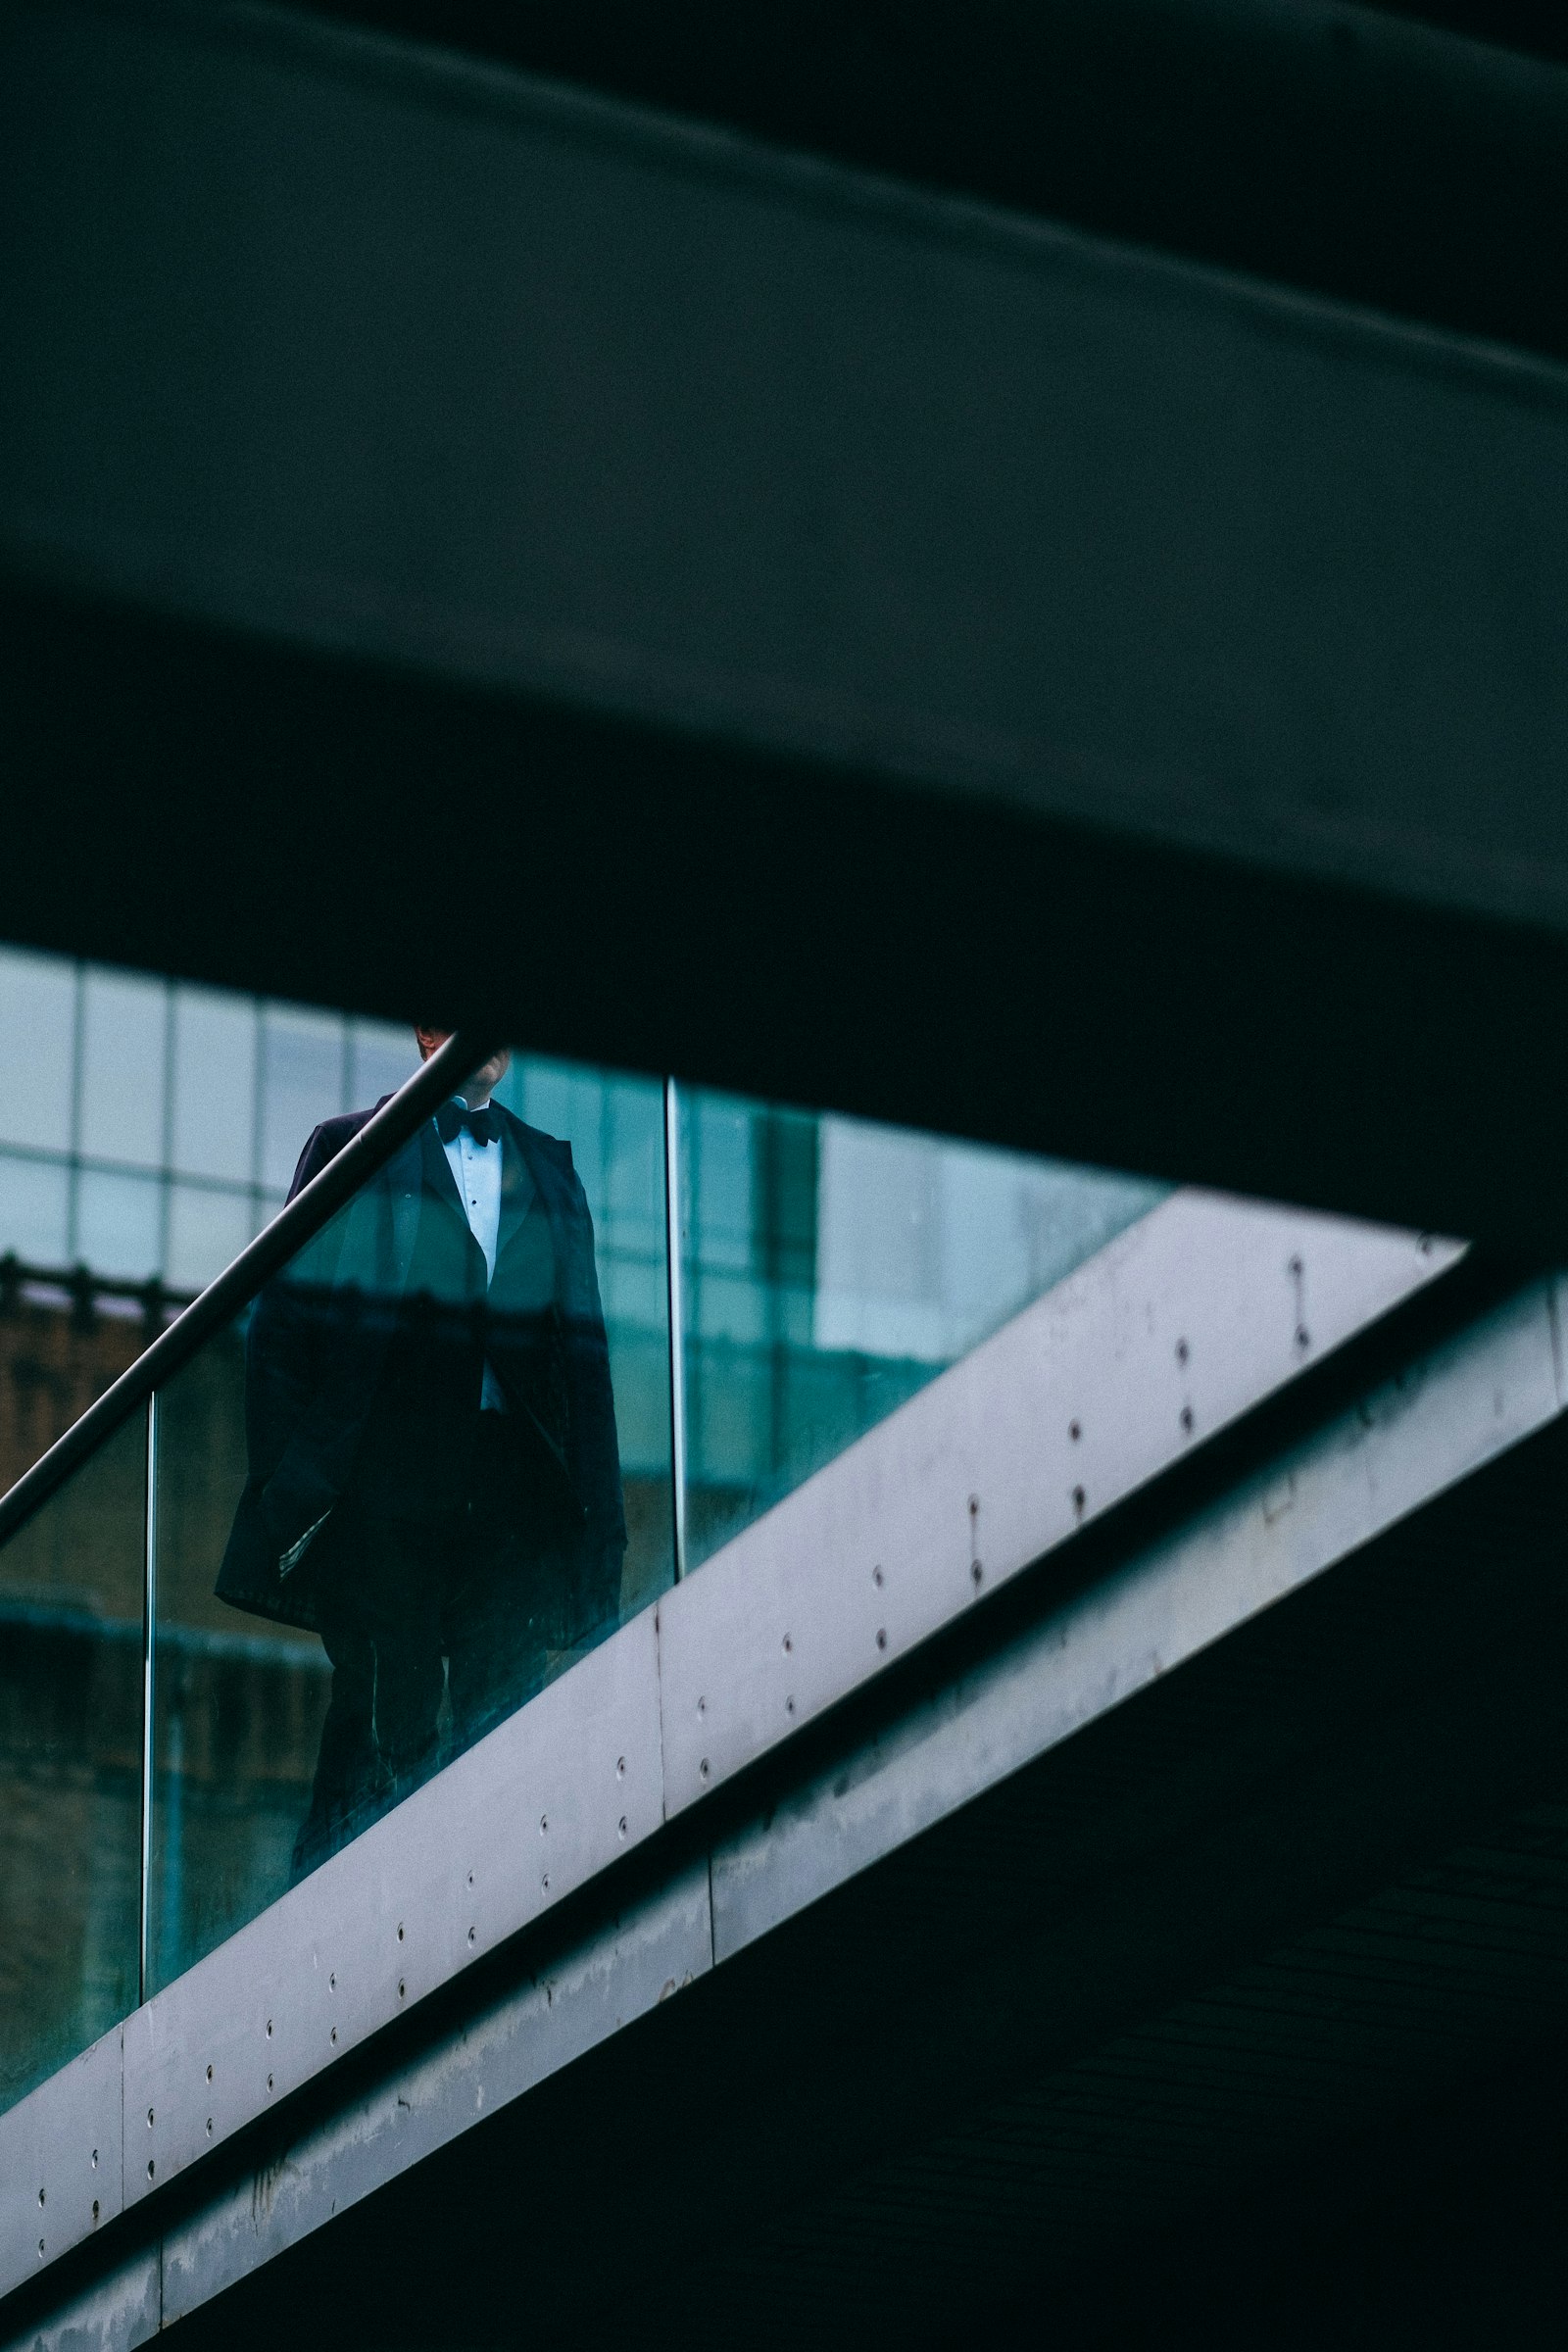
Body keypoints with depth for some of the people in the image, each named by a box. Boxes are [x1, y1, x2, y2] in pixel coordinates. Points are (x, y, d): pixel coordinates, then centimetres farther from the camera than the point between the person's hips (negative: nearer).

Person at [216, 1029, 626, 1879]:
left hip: (516, 1494, 3)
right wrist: (288, 1483, -5)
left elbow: (583, 1346, 18)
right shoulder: (353, 1148, 11)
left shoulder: (549, 1168, 21)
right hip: (385, 1483, -3)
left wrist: (599, 1506, 8)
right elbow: (283, 1324, 5)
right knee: (384, 1722, -8)